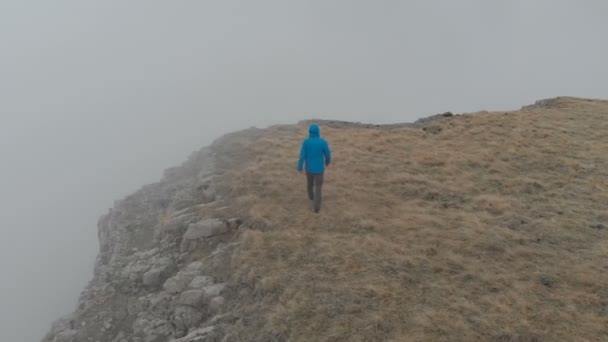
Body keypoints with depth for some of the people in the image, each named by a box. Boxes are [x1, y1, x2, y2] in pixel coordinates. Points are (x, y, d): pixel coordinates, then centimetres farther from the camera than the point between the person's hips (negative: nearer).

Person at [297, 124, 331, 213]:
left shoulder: (306, 142, -15)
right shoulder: (323, 142, -17)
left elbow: (302, 156, -14)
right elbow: (328, 154, -6)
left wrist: (300, 167, -1)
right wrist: (328, 161, 17)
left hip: (309, 168, 2)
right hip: (319, 169, -2)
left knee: (310, 182, 28)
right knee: (318, 187, 8)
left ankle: (311, 197, 52)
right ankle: (316, 206, 3)